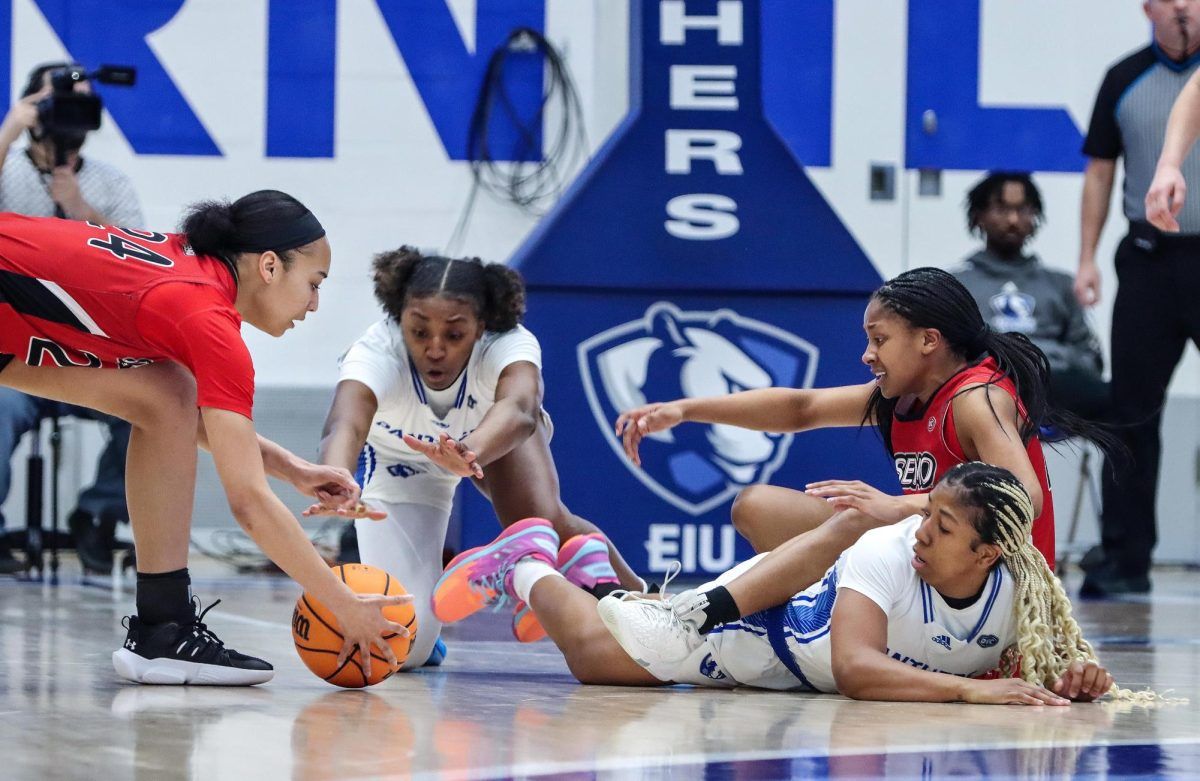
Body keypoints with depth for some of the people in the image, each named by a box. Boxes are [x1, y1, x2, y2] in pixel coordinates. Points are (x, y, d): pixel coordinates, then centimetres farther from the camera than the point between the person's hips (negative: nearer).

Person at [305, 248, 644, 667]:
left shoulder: (509, 345, -37)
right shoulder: (375, 352, -38)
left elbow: (517, 408, -59)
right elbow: (345, 426, -57)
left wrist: (471, 451, -81)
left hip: (493, 444, 1)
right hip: (400, 469, -1)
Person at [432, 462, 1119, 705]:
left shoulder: (1016, 594, -31)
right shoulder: (890, 552, -42)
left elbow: (1056, 659, -17)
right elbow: (855, 668, -53)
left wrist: (1078, 678, -42)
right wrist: (973, 689, -61)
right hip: (762, 611, -5)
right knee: (596, 654, 2)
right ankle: (526, 564, 33)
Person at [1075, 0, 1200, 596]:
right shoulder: (1125, 81, 8)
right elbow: (1100, 172, 12)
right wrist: (1087, 258, 6)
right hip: (1148, 260, 3)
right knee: (1132, 413, 4)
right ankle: (1125, 558, 10)